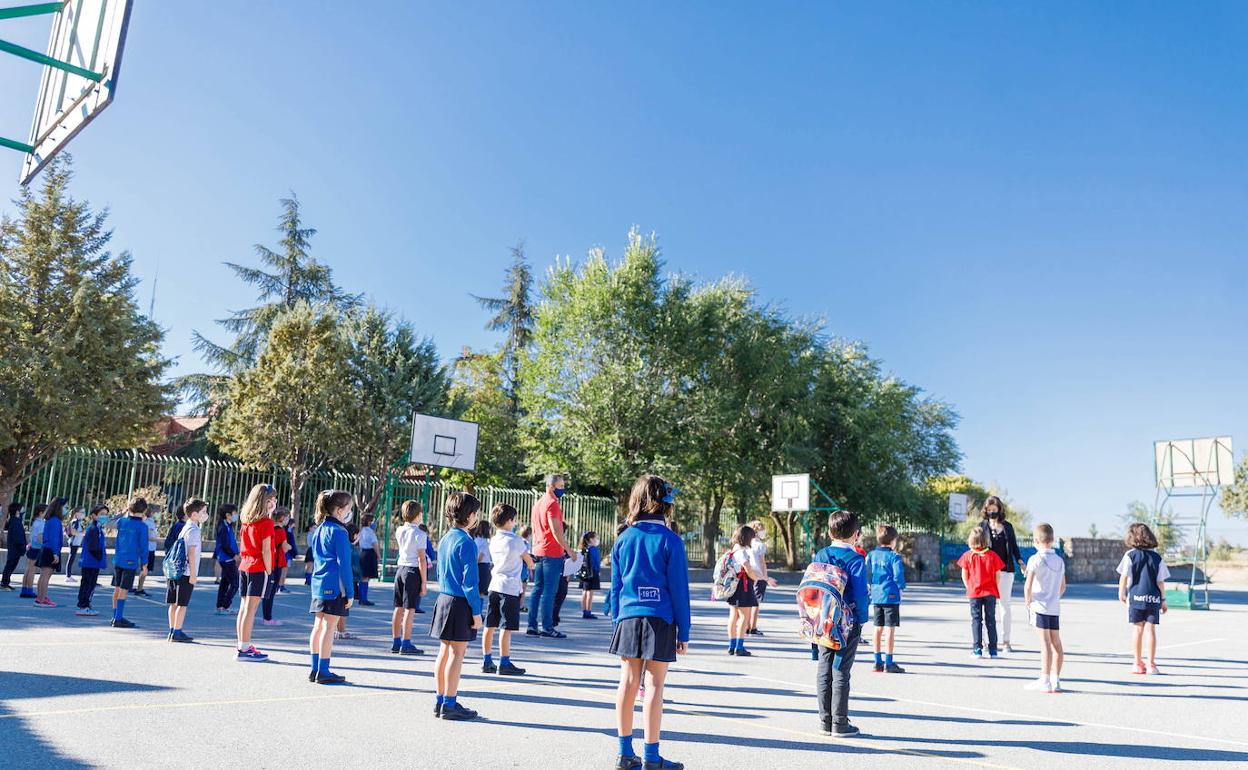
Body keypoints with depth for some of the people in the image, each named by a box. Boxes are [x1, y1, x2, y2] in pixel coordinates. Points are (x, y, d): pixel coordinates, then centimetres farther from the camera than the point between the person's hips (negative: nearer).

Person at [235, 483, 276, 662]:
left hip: (244, 567, 8)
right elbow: (266, 550, -15)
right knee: (251, 608, -6)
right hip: (259, 568, -8)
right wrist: (269, 571, -10)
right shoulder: (266, 522, -12)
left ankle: (243, 646, 19)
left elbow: (242, 548, 11)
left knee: (243, 607, 11)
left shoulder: (246, 521, 10)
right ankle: (244, 650, -4)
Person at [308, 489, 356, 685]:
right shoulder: (338, 532, -13)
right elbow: (344, 564, -15)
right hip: (334, 586, -9)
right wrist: (350, 592, -11)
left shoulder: (318, 530, 14)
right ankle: (323, 672, -1)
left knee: (318, 626, 12)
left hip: (318, 583, 9)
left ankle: (315, 669, 18)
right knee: (329, 627, -4)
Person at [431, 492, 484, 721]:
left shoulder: (445, 539, 12)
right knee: (457, 654, -2)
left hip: (444, 598, 9)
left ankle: (441, 701, 20)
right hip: (460, 603, -9)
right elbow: (469, 580, -17)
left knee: (444, 652, 13)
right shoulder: (466, 542, -16)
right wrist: (476, 611, -13)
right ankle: (450, 705, 3)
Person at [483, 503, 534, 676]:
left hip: (494, 586, 7)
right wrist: (533, 565, 21)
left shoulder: (493, 541, 9)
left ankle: (487, 662, 16)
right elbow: (529, 561, -1)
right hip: (510, 588, -7)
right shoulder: (516, 540, -10)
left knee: (490, 626, 10)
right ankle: (504, 664, 0)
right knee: (507, 628, -3)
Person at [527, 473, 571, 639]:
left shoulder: (538, 503, 16)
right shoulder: (552, 503, -13)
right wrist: (568, 550, -13)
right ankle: (547, 627, -3)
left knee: (537, 589, 10)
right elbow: (556, 531, -18)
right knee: (550, 591, -5)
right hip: (552, 553, -9)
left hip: (538, 551, 9)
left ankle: (532, 626, 12)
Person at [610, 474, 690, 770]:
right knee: (655, 685, 1)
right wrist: (683, 632, -1)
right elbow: (679, 588, -6)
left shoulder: (624, 539, 5)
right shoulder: (670, 540, -7)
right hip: (660, 620, -4)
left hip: (628, 618, 4)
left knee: (628, 682, 10)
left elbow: (615, 585, 9)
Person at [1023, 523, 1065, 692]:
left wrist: (1027, 601, -2)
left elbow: (1028, 585, -15)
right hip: (1055, 607, 7)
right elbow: (1063, 586, 15)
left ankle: (1045, 682, -5)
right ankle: (1056, 680, 15)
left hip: (1039, 607, -6)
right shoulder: (1060, 560, 10)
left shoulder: (1035, 559, -11)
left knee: (1045, 642, -7)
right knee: (1056, 643, 9)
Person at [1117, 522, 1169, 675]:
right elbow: (1160, 581, 2)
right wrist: (1163, 599, 11)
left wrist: (1121, 593, 10)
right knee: (1150, 629, 2)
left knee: (1138, 629, 5)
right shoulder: (1157, 557, 3)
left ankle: (1138, 664, 10)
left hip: (1135, 597, -1)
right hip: (1153, 598, 1)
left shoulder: (1130, 555, -3)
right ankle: (1151, 664, 2)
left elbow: (1124, 576, -4)